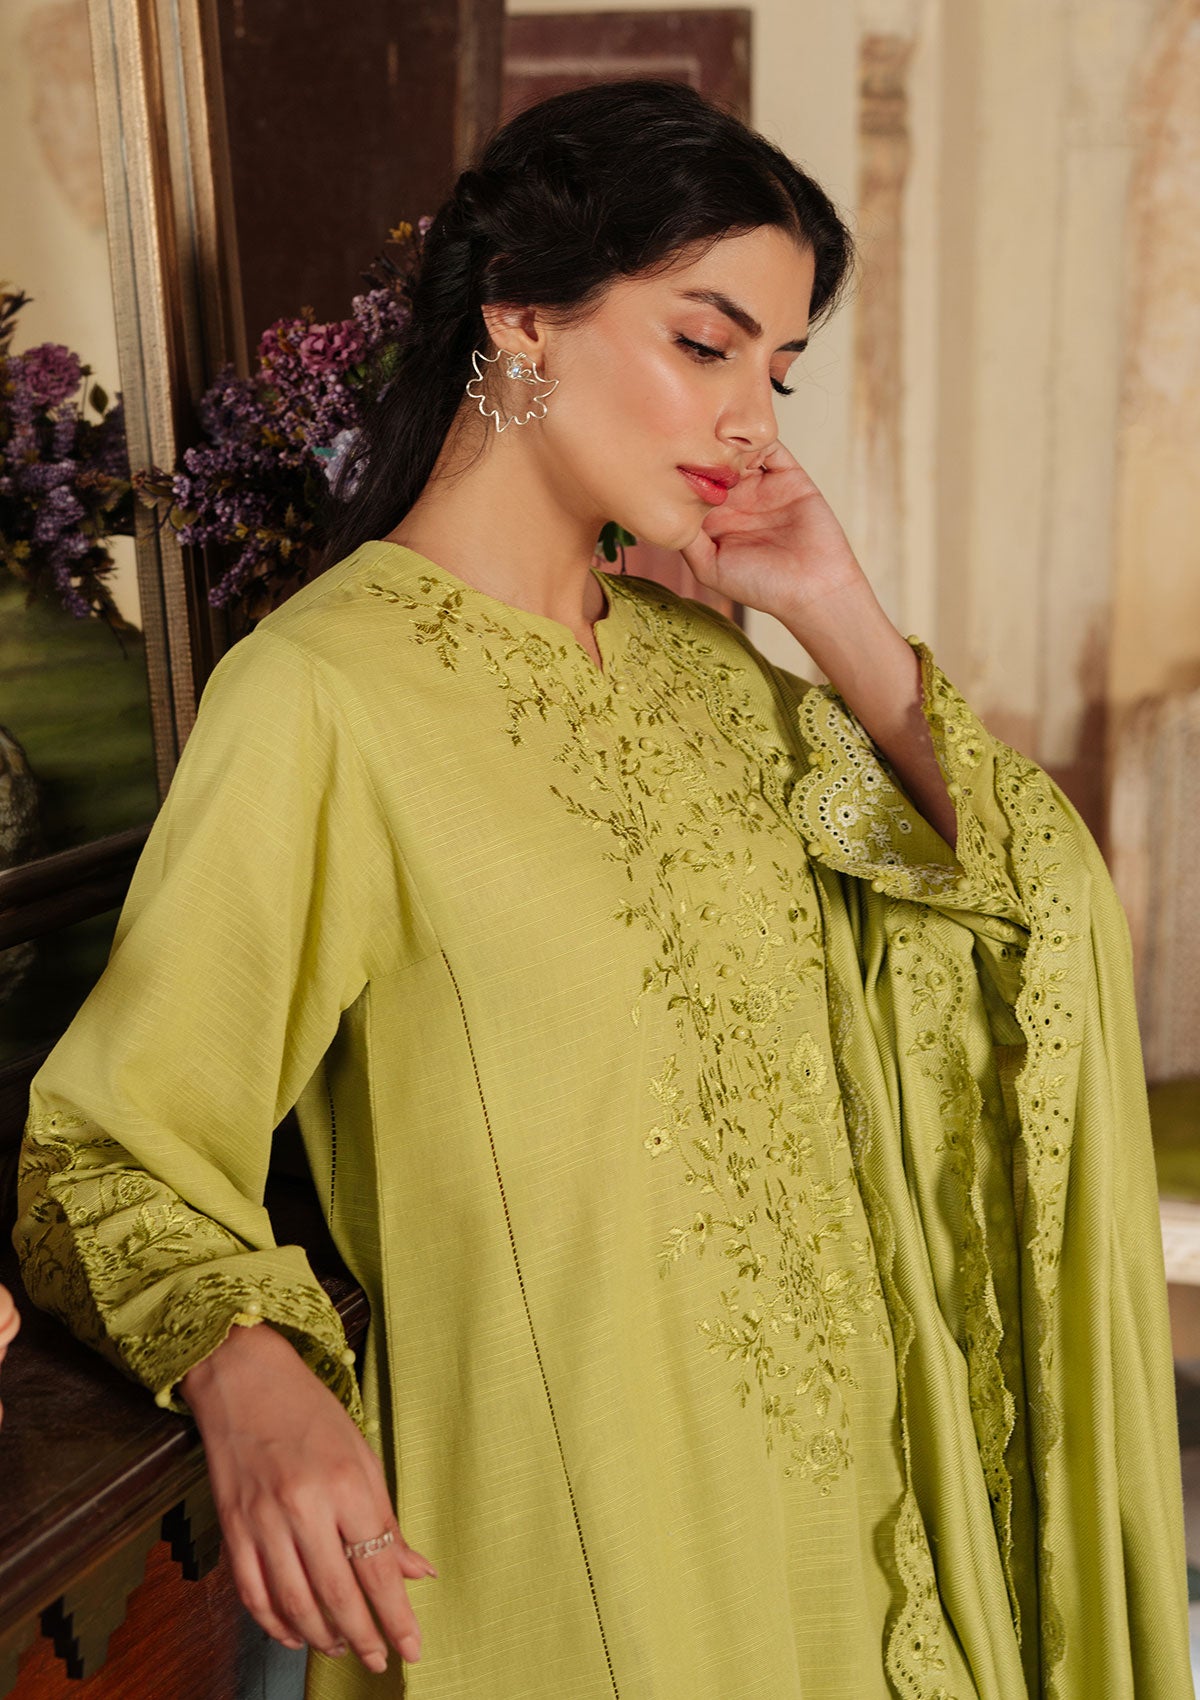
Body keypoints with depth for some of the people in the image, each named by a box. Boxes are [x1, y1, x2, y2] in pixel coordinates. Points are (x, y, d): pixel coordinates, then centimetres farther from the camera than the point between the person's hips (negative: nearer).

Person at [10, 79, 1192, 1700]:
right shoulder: (321, 689, -19)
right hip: (564, 1525, -6)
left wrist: (840, 620, -7)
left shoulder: (690, 654, 3)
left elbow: (1035, 898, 4)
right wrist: (249, 1375, -33)